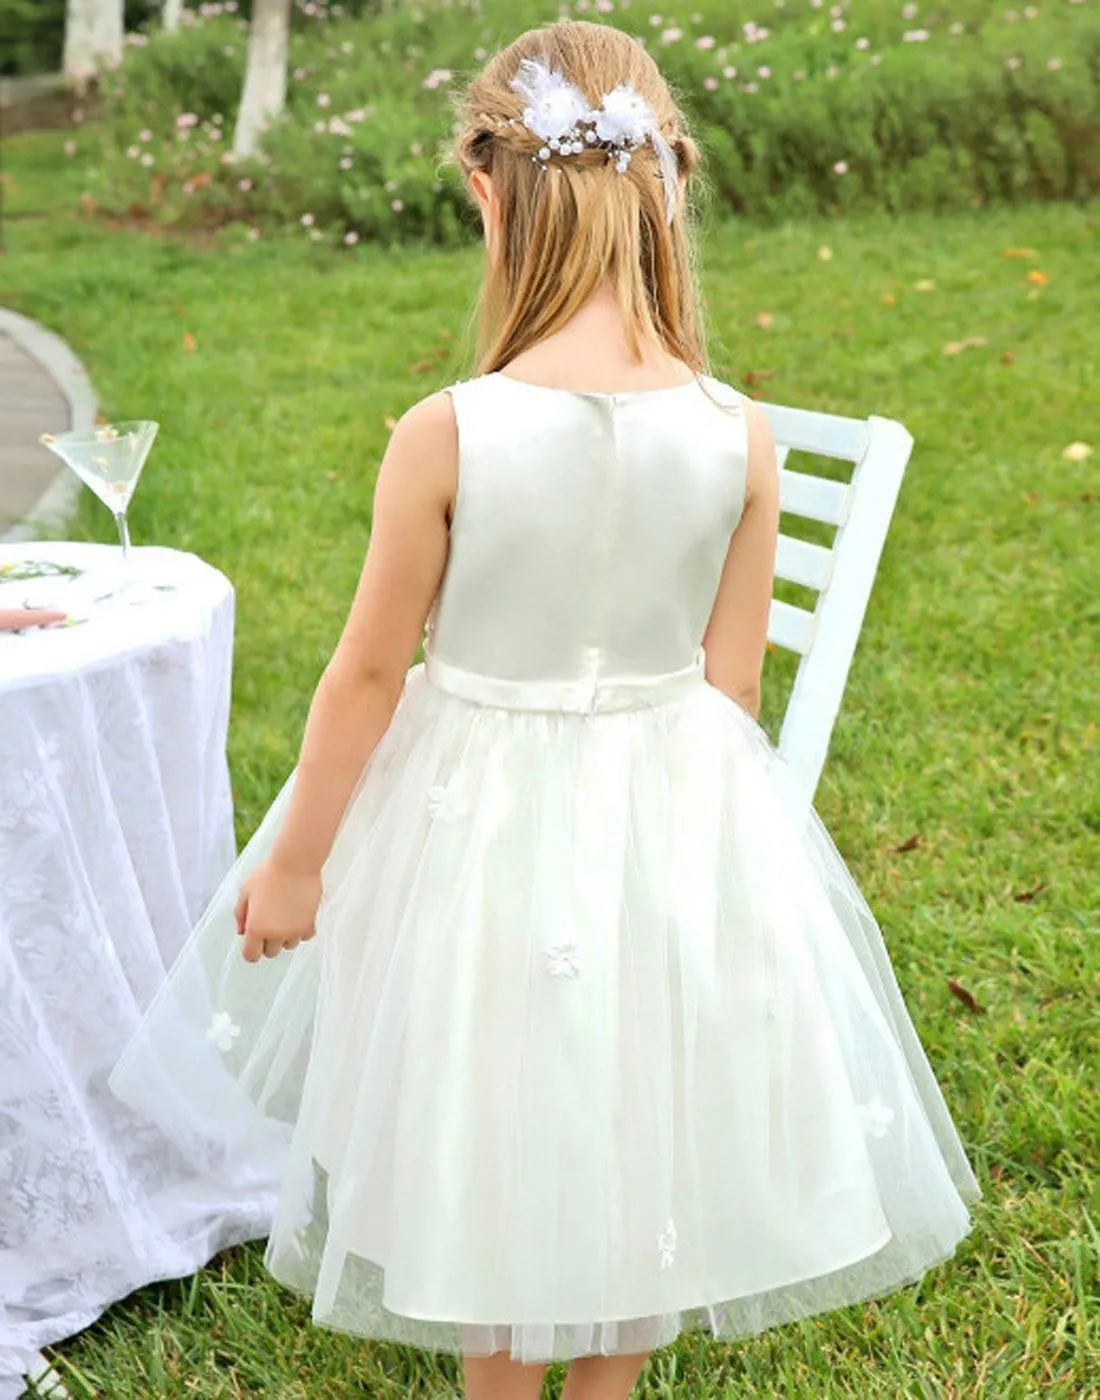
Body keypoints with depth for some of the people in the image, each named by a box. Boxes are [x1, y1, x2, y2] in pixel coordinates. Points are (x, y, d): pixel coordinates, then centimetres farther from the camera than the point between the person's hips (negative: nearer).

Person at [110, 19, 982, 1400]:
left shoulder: (445, 434, -21)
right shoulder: (740, 437, -13)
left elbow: (371, 670, -11)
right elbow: (733, 680, -4)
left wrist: (294, 858, 4)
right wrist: (684, 819, 15)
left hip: (483, 822, -2)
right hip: (675, 818, 3)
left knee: (495, 1145, 20)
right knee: (640, 1126, 24)